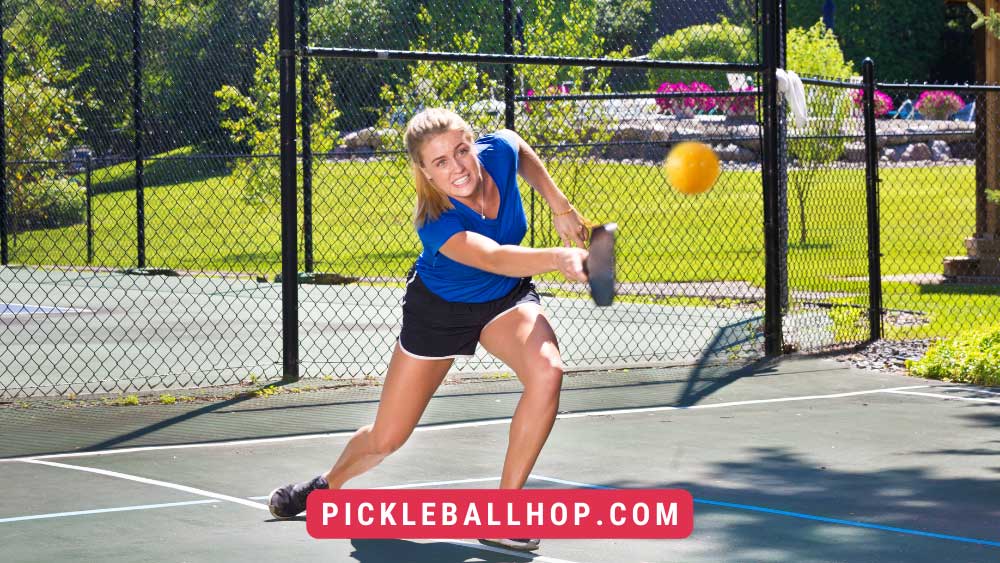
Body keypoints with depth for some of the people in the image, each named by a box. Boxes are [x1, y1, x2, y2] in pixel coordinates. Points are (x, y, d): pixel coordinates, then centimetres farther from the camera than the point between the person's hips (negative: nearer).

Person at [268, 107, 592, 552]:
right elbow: (495, 258, -56)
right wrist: (559, 258, -73)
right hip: (439, 308, -3)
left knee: (546, 370, -31)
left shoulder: (499, 151, -25)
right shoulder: (436, 223, -39)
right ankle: (328, 486, 43)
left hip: (506, 298, 3)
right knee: (385, 440, 6)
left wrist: (559, 206, -1)